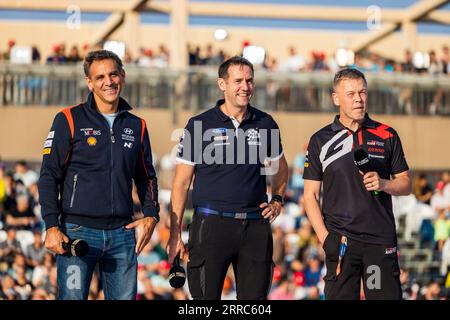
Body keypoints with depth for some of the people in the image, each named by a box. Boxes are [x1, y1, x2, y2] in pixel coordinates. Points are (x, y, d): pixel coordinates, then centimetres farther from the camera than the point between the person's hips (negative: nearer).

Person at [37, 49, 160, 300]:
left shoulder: (136, 126, 13)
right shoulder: (69, 120, 0)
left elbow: (146, 176, 22)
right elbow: (49, 176, -2)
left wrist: (151, 215, 6)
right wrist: (52, 226, -11)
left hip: (122, 233, 4)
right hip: (78, 231, -4)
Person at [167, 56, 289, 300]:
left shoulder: (265, 124, 8)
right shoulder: (200, 125, -1)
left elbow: (279, 167, 26)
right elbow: (182, 182, 0)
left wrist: (277, 200, 9)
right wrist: (175, 233, -4)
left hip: (256, 224, 3)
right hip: (212, 223, -3)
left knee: (254, 297, 7)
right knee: (206, 296, -3)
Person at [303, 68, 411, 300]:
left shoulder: (387, 136, 9)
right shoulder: (321, 140, 6)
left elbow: (406, 185, 12)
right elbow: (311, 195, 6)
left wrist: (383, 184, -10)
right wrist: (324, 237, -6)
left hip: (382, 239, 1)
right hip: (340, 242, 0)